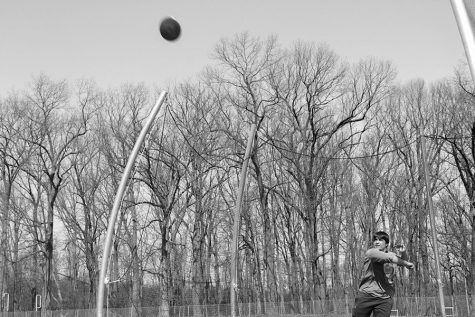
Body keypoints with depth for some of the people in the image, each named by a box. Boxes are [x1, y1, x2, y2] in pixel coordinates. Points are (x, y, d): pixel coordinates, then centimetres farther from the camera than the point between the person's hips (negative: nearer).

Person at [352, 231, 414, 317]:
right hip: (366, 295, -3)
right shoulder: (370, 252, -5)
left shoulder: (390, 254, 14)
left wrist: (403, 253, 10)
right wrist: (406, 263, -12)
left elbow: (402, 261, 31)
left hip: (384, 298, 4)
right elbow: (390, 258, -19)